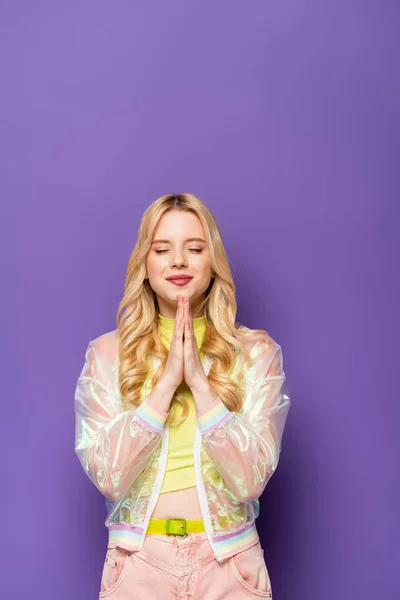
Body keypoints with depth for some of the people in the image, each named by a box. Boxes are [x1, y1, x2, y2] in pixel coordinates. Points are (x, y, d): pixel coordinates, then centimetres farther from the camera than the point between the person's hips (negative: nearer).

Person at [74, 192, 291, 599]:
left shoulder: (256, 351, -5)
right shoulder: (106, 353, -4)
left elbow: (250, 480, -12)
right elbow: (108, 477, -12)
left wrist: (199, 379, -19)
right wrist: (167, 380, -19)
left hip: (227, 563, 0)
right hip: (138, 562, 0)